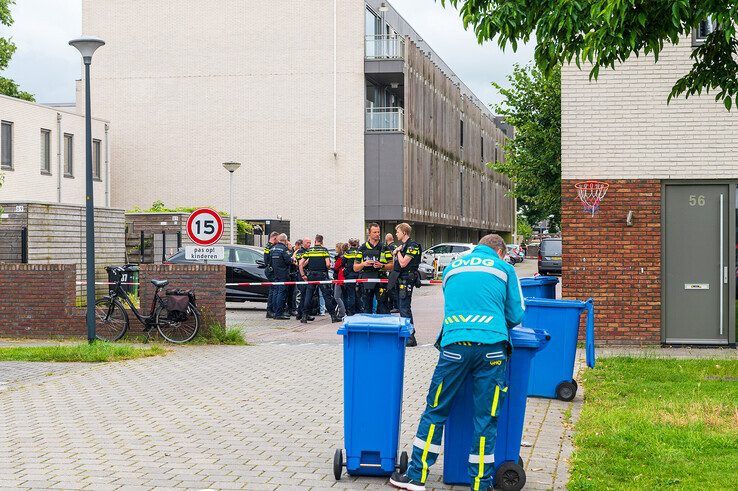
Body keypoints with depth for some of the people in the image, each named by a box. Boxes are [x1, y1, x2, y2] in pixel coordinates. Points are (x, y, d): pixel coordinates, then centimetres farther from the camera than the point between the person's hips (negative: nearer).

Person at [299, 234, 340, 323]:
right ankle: (333, 316, 2)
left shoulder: (309, 250, 4)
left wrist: (303, 275, 5)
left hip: (311, 276, 2)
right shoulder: (324, 250, -3)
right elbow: (328, 264, -13)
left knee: (308, 296, 6)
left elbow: (300, 264, 0)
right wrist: (328, 268, 9)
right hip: (322, 275, -2)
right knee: (327, 296, 2)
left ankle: (304, 316, 3)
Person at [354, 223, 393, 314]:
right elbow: (355, 268, 9)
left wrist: (381, 266, -13)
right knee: (366, 309, 5)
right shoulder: (362, 249, 10)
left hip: (380, 281, -2)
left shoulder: (384, 248, 7)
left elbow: (391, 266, 5)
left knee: (383, 310, -6)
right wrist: (364, 264, -10)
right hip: (366, 282, 2)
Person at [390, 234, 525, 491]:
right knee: (486, 419, 4)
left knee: (435, 411, 9)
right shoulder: (504, 268, 15)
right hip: (491, 345, -1)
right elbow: (516, 316, 17)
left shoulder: (452, 267, 23)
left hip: (455, 344, 2)